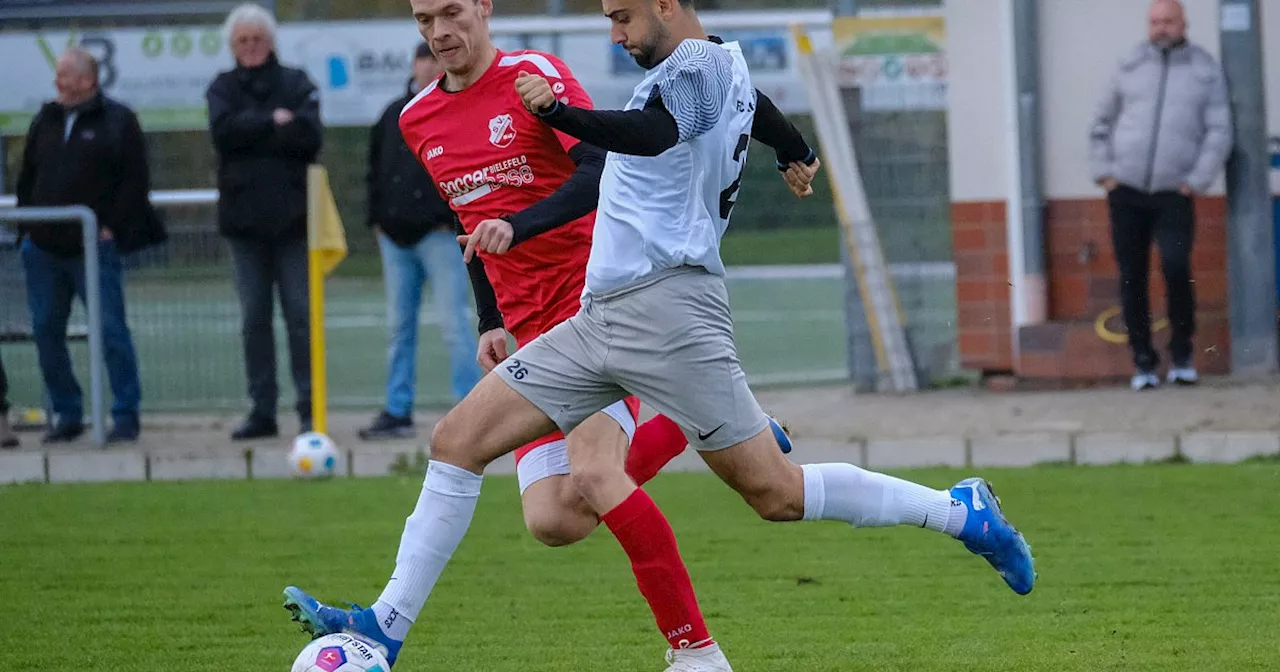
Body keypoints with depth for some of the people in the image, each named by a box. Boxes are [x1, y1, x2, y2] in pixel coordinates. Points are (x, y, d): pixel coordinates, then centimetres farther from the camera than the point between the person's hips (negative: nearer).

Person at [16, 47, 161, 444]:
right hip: (44, 249, 6)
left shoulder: (117, 121, -1)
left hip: (95, 247, -6)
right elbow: (27, 178, 20)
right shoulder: (45, 121, 15)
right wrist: (27, 226, 10)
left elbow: (136, 180, -4)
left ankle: (126, 415, -1)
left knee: (111, 330, -7)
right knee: (46, 332, 5)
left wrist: (113, 227, -9)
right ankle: (66, 414, 14)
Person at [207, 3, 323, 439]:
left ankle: (310, 408, -1)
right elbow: (223, 130, -10)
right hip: (244, 217, 2)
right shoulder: (223, 89, 10)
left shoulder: (296, 85, 6)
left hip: (292, 216, -2)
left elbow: (309, 137, -9)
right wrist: (273, 123, -12)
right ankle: (262, 410, 7)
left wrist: (251, 132, -11)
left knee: (300, 313, -4)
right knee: (254, 318, 3)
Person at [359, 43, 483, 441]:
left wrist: (454, 217, -12)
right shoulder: (394, 116, 15)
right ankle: (397, 412, 13)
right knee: (399, 326, 9)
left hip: (439, 234, -6)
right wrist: (376, 217, 10)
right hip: (396, 236, 6)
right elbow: (375, 168, 21)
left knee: (453, 323, -8)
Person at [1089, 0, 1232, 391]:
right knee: (1132, 276, 0)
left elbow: (1219, 133, 1)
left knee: (1176, 267, -18)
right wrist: (1104, 173, 4)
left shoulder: (1205, 72, 6)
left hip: (1174, 193, -2)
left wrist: (1196, 181, -7)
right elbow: (1101, 124, 15)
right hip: (1126, 188, 2)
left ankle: (1182, 354, -3)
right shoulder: (1130, 68, 10)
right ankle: (1143, 362, 7)